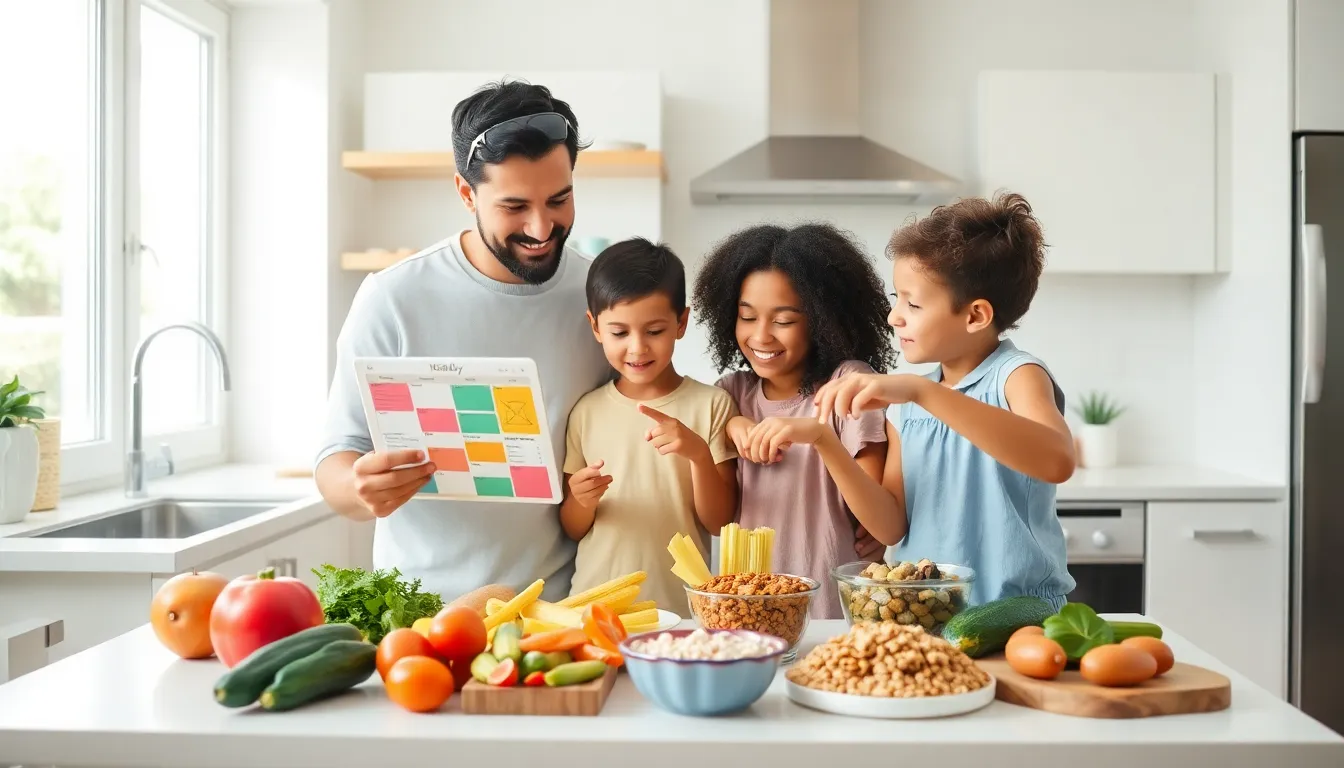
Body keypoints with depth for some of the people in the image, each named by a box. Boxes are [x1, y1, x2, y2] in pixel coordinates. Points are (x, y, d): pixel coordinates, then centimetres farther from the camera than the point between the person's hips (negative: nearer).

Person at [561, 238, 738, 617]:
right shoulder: (587, 411, 3)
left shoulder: (711, 404, -3)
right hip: (594, 604, 1)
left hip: (679, 609, -1)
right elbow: (572, 529, 9)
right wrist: (582, 502, -11)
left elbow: (720, 523, -3)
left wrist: (699, 454, -17)